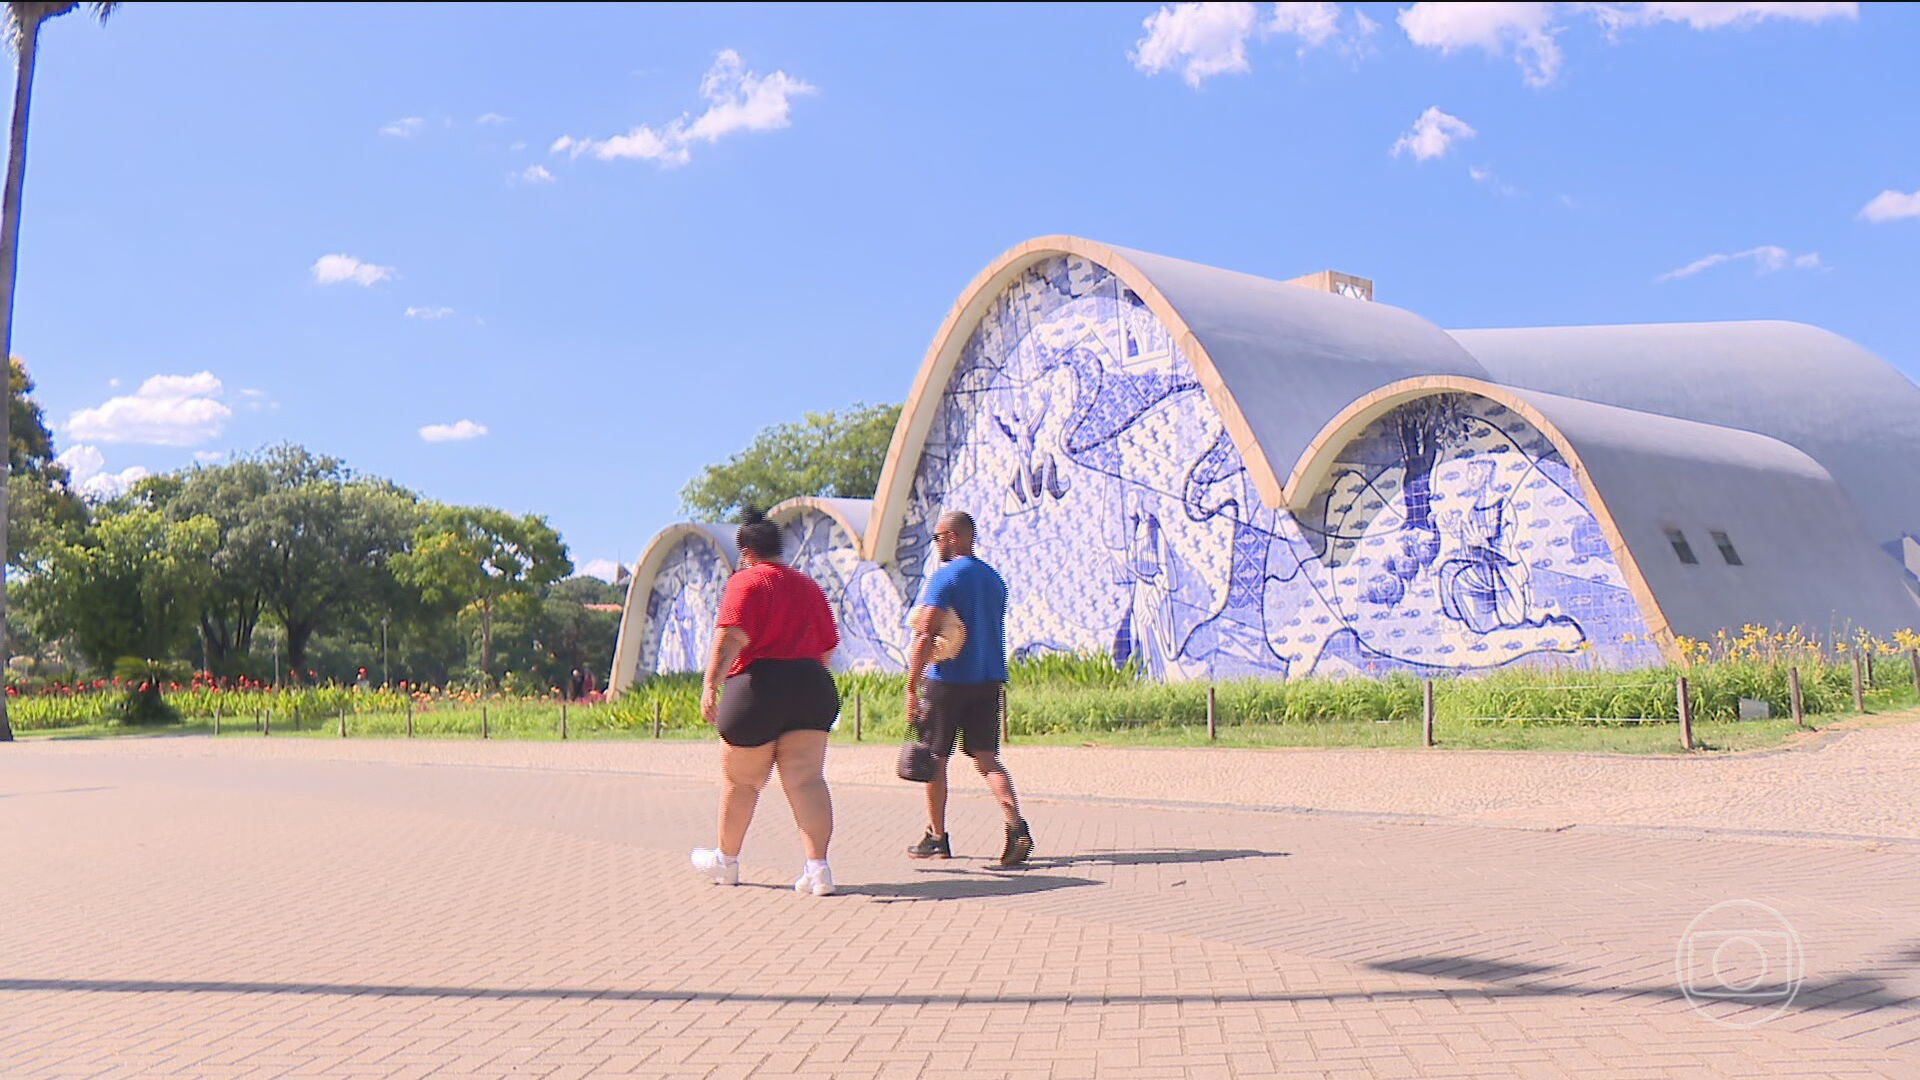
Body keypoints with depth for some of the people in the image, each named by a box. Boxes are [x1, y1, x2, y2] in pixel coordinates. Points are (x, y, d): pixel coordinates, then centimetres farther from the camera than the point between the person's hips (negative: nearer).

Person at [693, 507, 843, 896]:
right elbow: (827, 648, 20)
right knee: (807, 779, -1)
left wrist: (710, 684, -21)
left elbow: (731, 637, -16)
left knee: (741, 780, 11)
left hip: (758, 687, -5)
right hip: (812, 687, 5)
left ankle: (726, 860, 27)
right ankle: (817, 866, -13)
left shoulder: (746, 581, -2)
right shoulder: (809, 587, 16)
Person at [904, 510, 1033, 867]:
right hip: (989, 680, 6)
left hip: (948, 681, -6)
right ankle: (1016, 826, -15)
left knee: (935, 757, 8)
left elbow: (924, 636, -17)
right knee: (986, 759, 4)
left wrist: (911, 689, -16)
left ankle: (936, 838, 15)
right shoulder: (993, 577, 13)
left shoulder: (944, 577, -11)